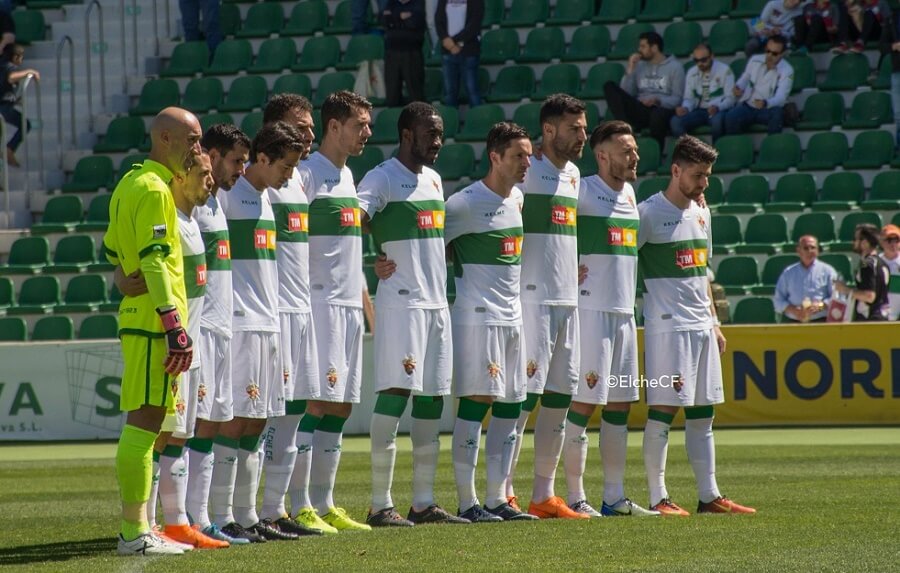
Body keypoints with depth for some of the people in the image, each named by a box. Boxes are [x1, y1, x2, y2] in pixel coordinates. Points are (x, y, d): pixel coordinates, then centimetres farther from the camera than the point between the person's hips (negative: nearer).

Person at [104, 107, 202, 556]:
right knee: (144, 420, -10)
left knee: (143, 422, 12)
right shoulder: (154, 189, -12)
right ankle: (135, 533, -10)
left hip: (135, 317, 10)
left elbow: (112, 251, 23)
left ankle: (135, 527, 16)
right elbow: (155, 262, -19)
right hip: (154, 321, -10)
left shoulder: (130, 183, 17)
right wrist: (175, 327, -21)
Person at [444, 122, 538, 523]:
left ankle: (497, 499, 12)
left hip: (512, 316, 8)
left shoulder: (518, 199, 13)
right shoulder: (465, 204, -12)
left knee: (510, 406, 7)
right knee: (476, 401, -8)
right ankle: (467, 502, -5)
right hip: (476, 316, -8)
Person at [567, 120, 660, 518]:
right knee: (582, 403, -6)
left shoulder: (629, 194, 15)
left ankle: (615, 497, 14)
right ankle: (575, 498, -2)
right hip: (590, 310, -8)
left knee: (619, 405, 9)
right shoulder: (583, 192, -9)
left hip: (624, 311, 8)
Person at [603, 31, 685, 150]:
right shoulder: (639, 65, 18)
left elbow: (677, 98, -3)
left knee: (658, 115, -43)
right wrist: (630, 70, 0)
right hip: (640, 109, 5)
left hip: (662, 108, -5)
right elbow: (625, 94, 9)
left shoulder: (674, 67, 6)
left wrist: (658, 100, -21)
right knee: (610, 87, -15)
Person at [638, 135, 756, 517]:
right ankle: (657, 498, -4)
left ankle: (709, 495, 12)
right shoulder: (649, 213, -9)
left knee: (703, 411, 9)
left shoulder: (701, 213, 16)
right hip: (666, 325, -8)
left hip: (701, 326, 8)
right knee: (663, 408, -7)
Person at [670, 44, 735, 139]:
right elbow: (689, 98, 13)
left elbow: (730, 98, -5)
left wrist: (717, 107, -25)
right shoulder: (691, 73, 12)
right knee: (675, 122, -25)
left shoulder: (724, 70, -2)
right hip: (699, 111, 4)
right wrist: (685, 108, -11)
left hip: (719, 111, -4)